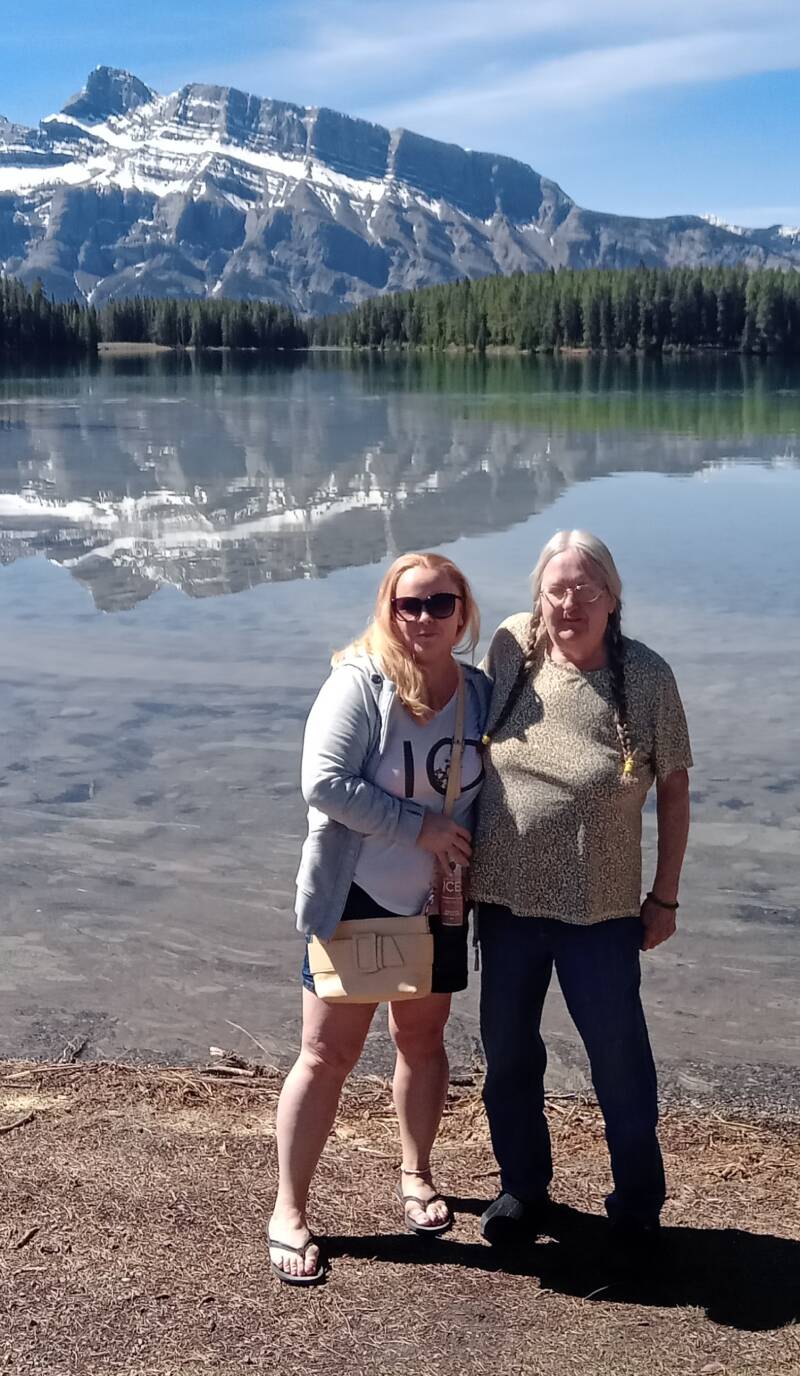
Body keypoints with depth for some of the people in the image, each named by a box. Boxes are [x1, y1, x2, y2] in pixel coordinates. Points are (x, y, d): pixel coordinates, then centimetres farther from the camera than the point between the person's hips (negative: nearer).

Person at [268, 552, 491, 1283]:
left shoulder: (480, 692, -2)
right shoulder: (360, 683, -18)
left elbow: (492, 787, 10)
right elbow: (325, 783, -25)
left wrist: (473, 857, -5)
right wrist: (420, 827, -24)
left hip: (438, 905, 5)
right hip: (355, 899, -5)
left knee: (423, 1040, 19)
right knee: (327, 1054, 1)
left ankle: (416, 1175, 40)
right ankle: (288, 1213, 14)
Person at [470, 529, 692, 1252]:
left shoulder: (647, 677, -12)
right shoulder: (511, 649, -6)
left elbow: (674, 791, -3)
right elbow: (471, 751, 8)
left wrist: (665, 898, 0)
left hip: (601, 909, -3)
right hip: (506, 898, 3)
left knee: (621, 1060, 9)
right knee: (508, 1055, 16)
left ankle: (639, 1202, 32)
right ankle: (523, 1186, 38)